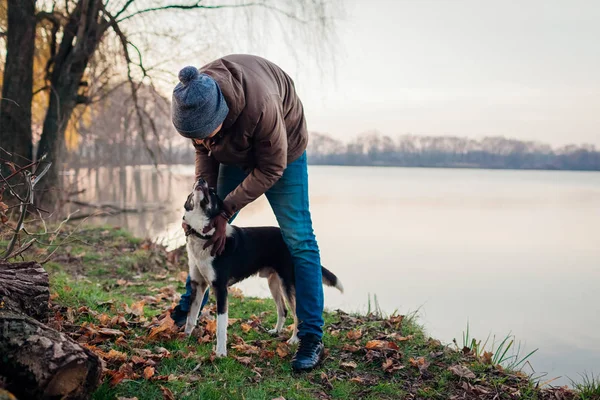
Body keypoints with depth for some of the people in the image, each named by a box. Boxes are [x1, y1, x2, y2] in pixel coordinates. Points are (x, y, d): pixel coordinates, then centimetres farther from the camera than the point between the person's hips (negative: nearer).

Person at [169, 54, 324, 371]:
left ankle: (312, 337, -6)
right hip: (235, 153, 5)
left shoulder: (260, 105, -44)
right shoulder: (193, 101, -27)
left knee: (298, 238, -10)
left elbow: (271, 168, -28)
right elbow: (203, 151, -7)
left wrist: (226, 209, -28)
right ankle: (188, 308, 24)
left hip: (282, 150, -5)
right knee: (209, 229, 7)